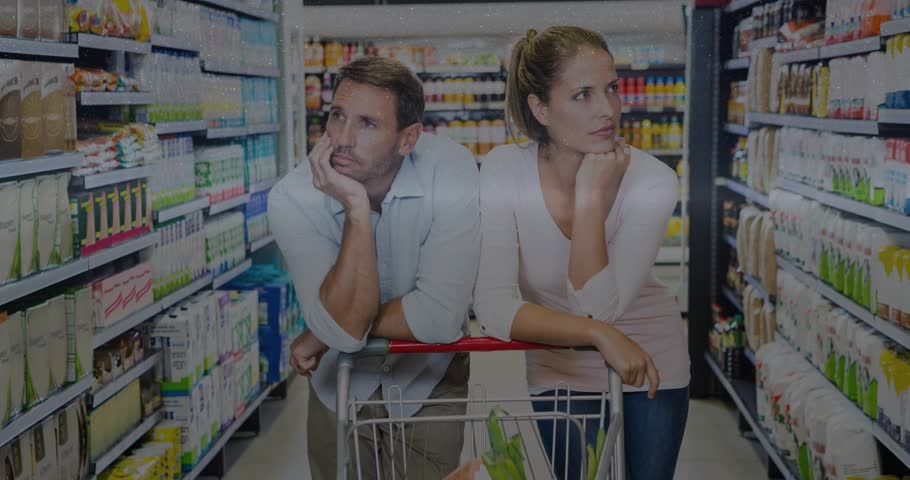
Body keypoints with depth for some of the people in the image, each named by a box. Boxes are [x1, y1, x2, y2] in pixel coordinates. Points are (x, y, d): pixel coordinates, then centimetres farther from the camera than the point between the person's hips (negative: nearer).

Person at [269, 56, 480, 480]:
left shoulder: (452, 171, -26)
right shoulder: (292, 198, -23)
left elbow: (439, 318, -32)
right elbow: (345, 324, -31)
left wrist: (323, 336, -21)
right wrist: (356, 208, -36)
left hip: (429, 383, -1)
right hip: (341, 387, 1)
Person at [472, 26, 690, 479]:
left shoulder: (652, 180, -23)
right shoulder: (504, 170, -22)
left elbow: (596, 306, -28)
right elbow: (494, 309, -28)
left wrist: (591, 195, -31)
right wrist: (599, 335, -35)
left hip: (652, 365, 0)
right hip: (561, 371, 0)